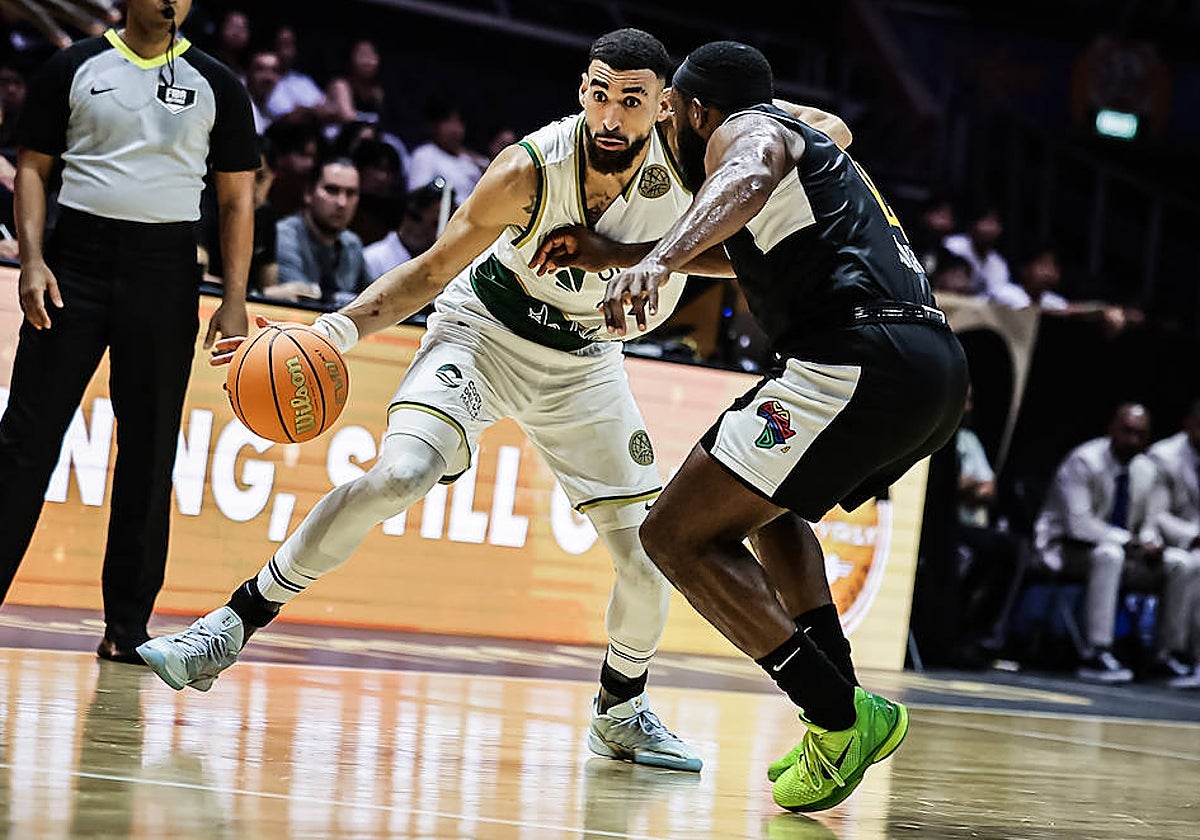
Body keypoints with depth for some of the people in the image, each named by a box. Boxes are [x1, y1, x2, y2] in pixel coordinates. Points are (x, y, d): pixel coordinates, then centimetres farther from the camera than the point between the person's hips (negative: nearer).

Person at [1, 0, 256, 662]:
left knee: (149, 450, 2)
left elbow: (237, 200, 8)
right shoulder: (74, 69, 6)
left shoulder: (217, 87, 7)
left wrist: (234, 303, -1)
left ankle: (127, 625, 8)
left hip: (165, 270, 1)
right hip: (78, 257, -1)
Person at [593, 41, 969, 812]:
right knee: (768, 503, 33)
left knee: (677, 535, -4)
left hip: (862, 358, -10)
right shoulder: (810, 144, 34)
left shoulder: (742, 130, 6)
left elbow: (751, 177, -20)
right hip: (942, 368, 10)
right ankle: (841, 706, 18)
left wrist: (658, 259, -36)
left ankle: (842, 716, -11)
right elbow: (744, 249, 48)